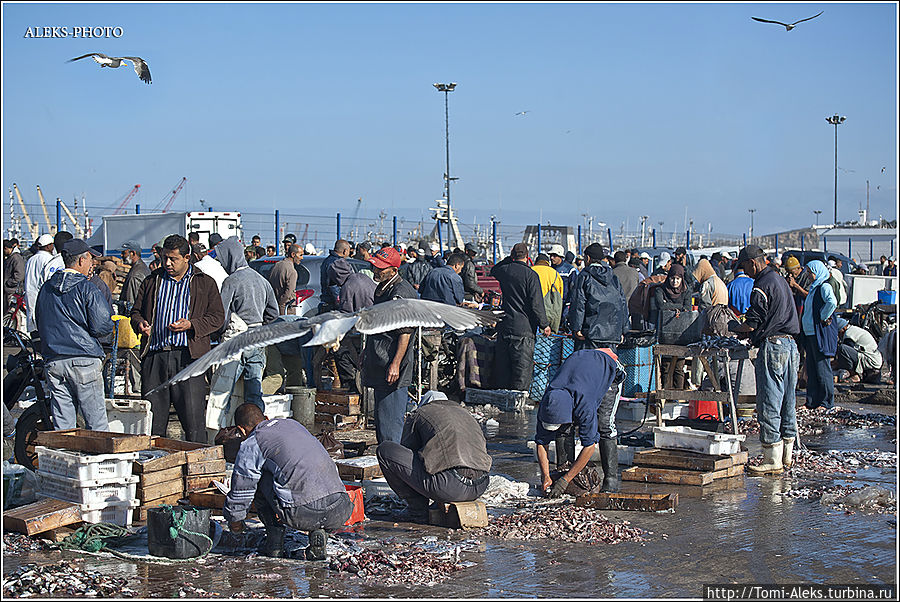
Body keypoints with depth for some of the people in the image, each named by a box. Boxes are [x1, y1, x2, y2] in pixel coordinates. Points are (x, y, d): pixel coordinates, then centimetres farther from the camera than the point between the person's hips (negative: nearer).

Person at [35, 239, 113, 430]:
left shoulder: (46, 288, 11)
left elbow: (39, 323, 18)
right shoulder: (87, 288, -8)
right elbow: (102, 327, -11)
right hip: (84, 360, -5)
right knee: (97, 424, 0)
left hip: (52, 362, 6)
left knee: (62, 425, 7)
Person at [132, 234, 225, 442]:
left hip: (187, 357, -3)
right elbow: (136, 311, 22)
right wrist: (140, 324, -2)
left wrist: (191, 325, -11)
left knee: (193, 417, -6)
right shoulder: (152, 281, 17)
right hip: (154, 355, 3)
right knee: (152, 417, 4)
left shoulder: (205, 283, 8)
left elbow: (217, 317, 4)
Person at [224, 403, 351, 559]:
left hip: (303, 514, -5)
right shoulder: (293, 424, 27)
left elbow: (241, 489, 14)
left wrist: (234, 520, 34)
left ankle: (275, 541, 16)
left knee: (258, 478, 16)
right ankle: (317, 532, 11)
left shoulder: (250, 445, 9)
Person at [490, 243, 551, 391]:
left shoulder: (504, 270, 3)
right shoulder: (531, 275, -11)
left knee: (502, 365, 13)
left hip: (504, 325, 5)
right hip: (524, 328, -5)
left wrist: (509, 259, 25)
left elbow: (493, 270, 31)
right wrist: (544, 325, -4)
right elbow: (536, 304, -13)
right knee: (522, 367, 0)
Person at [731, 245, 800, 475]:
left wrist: (731, 328, 5)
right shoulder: (780, 280, 17)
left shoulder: (762, 286, -13)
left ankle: (772, 460, -3)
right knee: (787, 402, 13)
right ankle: (786, 455, 20)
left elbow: (751, 325, -14)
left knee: (769, 405, -5)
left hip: (772, 346, -10)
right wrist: (748, 332, 18)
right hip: (790, 344, 10)